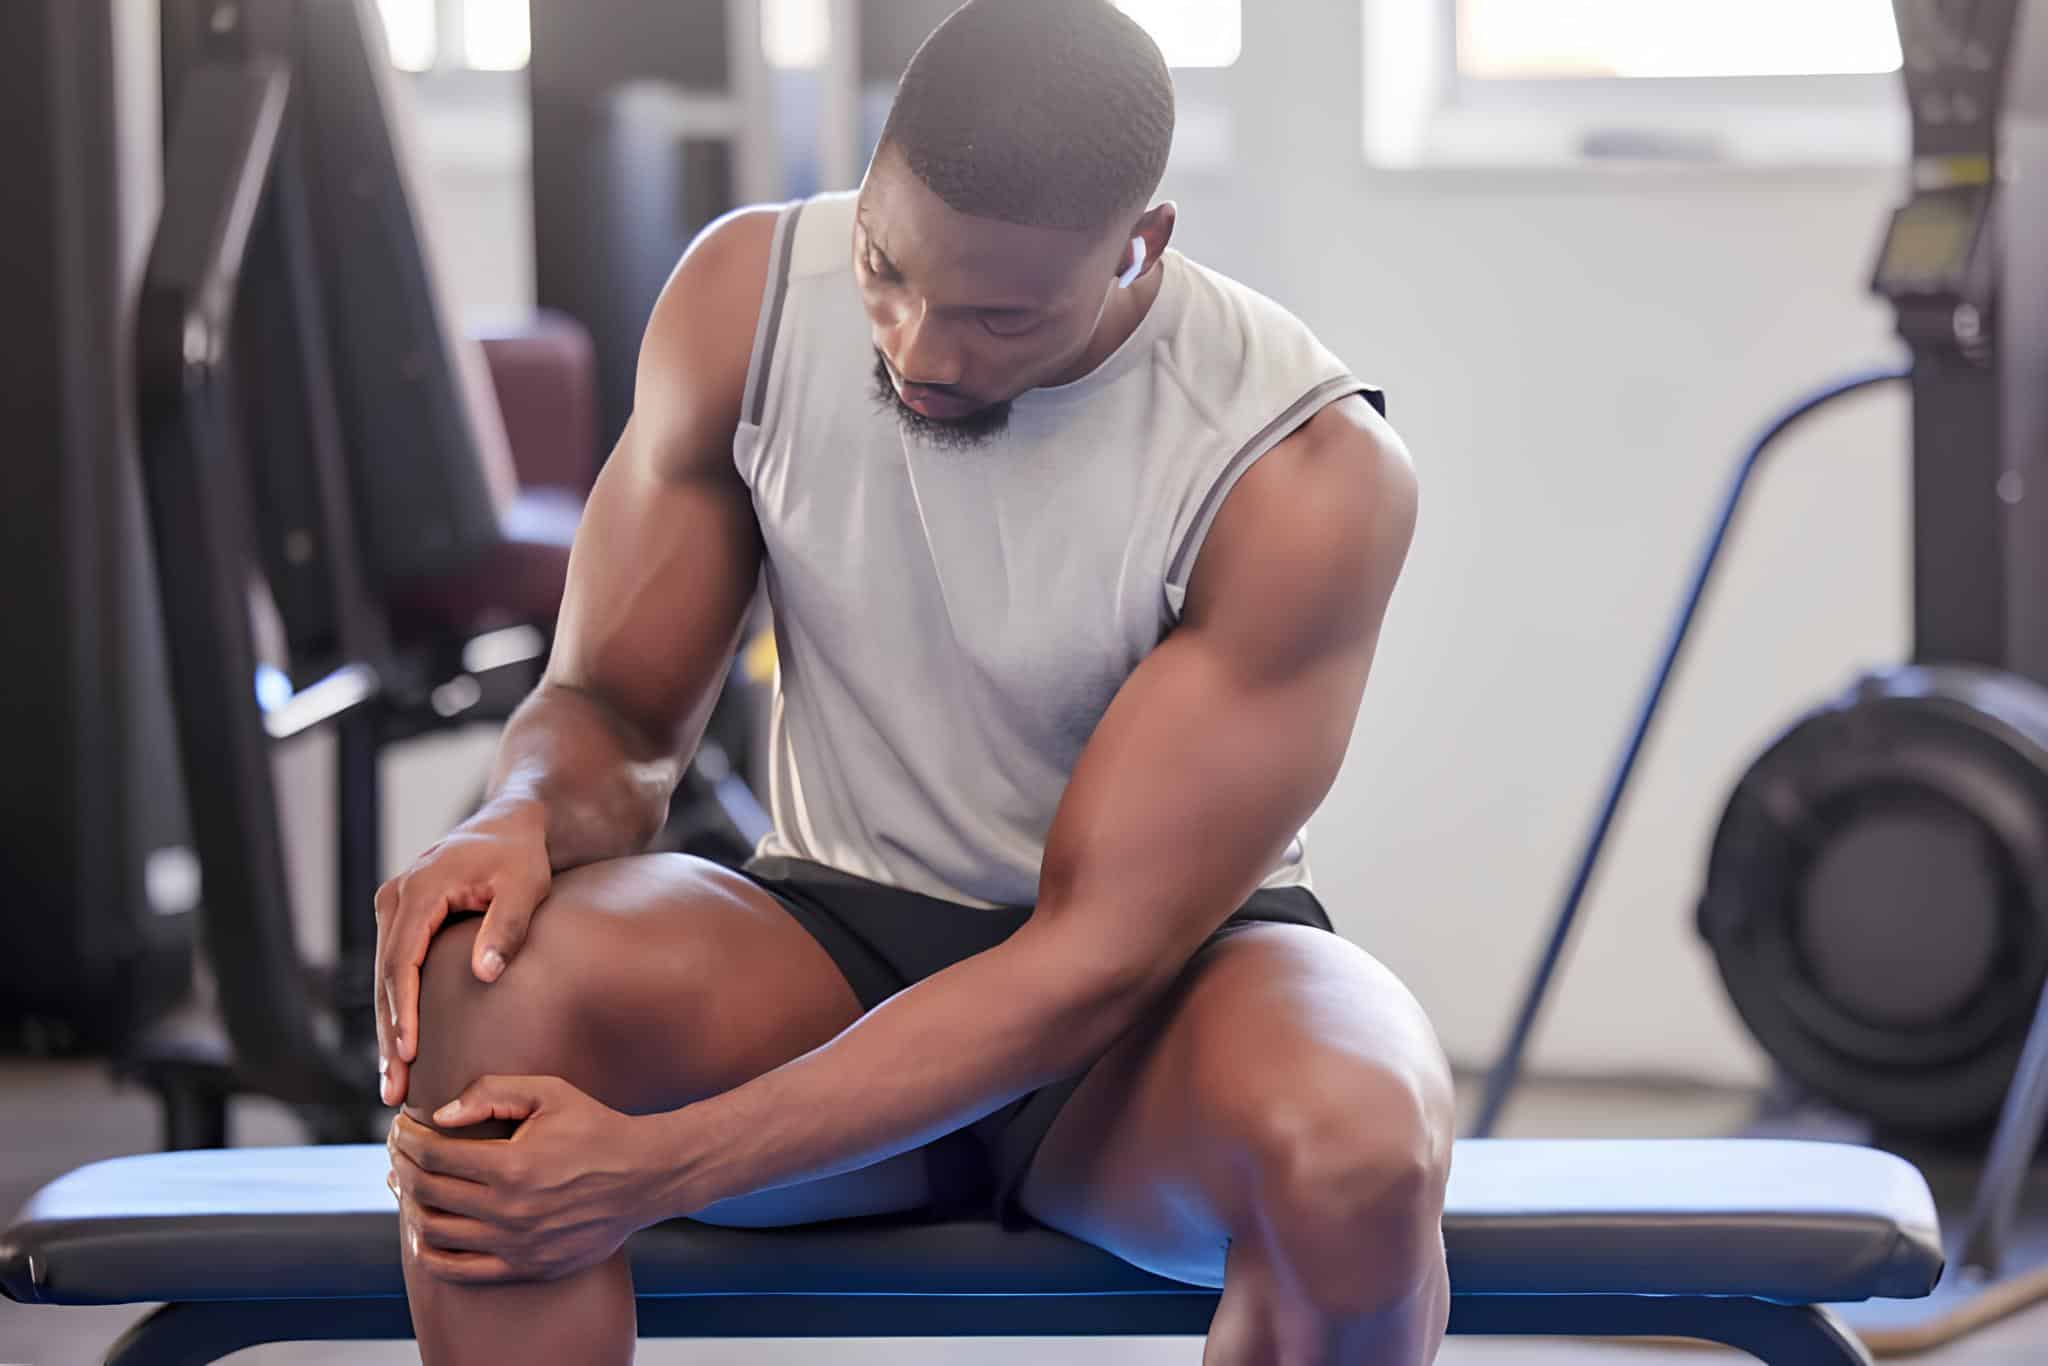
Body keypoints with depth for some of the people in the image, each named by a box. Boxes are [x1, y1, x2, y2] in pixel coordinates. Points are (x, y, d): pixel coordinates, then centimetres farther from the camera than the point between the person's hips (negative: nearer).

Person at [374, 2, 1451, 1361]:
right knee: (488, 988, -30)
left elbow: (1097, 957, -23)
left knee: (1350, 1144, -38)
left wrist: (655, 1168, -30)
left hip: (1166, 984, -2)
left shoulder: (1308, 472, -22)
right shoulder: (751, 293, -9)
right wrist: (526, 818, -28)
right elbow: (616, 709, 0)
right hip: (837, 945, 3)